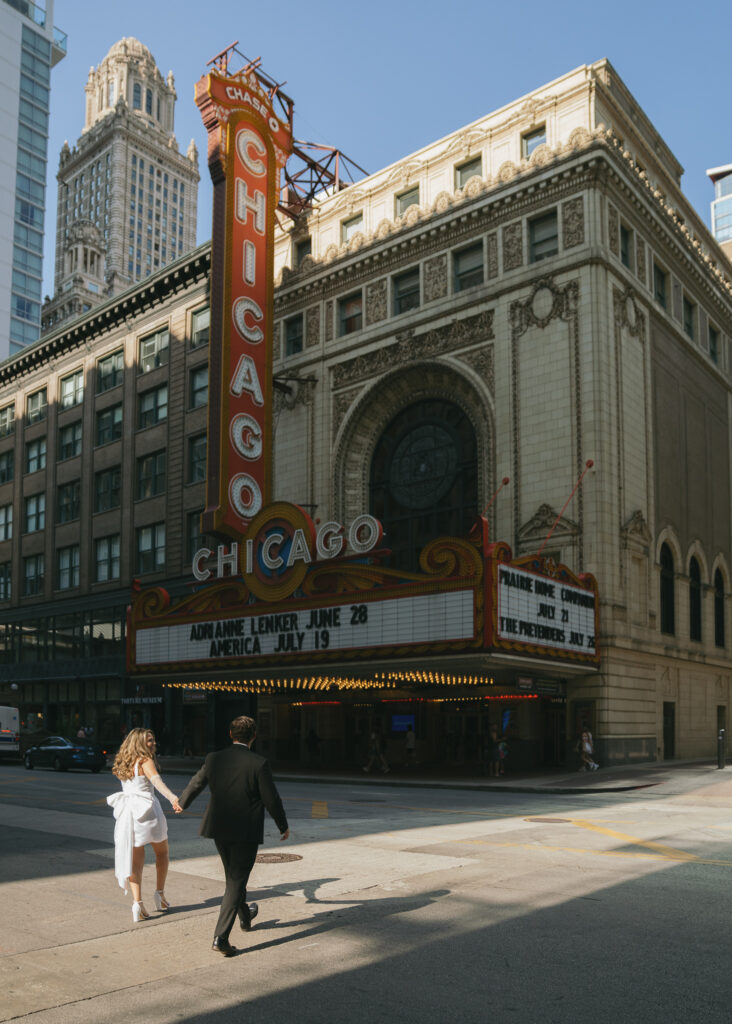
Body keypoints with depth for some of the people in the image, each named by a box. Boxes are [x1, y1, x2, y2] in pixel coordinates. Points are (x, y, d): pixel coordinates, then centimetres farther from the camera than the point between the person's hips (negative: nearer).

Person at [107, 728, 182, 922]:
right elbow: (156, 780, -27)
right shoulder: (145, 761, -10)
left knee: (135, 859, 8)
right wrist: (173, 798, -41)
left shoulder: (124, 763, 13)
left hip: (127, 812, 5)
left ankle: (137, 902, -4)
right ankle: (160, 893, 18)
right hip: (146, 810, -5)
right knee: (162, 852, 17)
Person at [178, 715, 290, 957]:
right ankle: (221, 937, -4)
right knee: (236, 882, 3)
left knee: (233, 876, 25)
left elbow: (195, 784, 12)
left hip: (219, 829, 5)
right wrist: (283, 826, 7)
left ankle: (245, 917, 47)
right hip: (246, 832, -5)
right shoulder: (258, 763, -15)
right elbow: (271, 799, -10)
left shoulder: (214, 759, -3)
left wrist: (182, 802, 33)